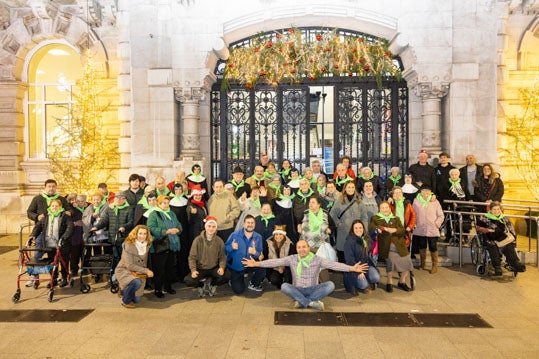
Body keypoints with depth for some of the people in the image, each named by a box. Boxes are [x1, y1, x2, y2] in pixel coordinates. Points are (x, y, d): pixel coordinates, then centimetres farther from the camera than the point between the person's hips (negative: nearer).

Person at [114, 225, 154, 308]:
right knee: (137, 282, -36)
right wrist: (146, 271, -26)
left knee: (137, 300, 6)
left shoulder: (147, 245, -4)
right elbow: (129, 265, -24)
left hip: (138, 273, 6)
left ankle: (124, 290, 36)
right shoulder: (128, 245, -22)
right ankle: (125, 301, -9)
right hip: (124, 270, -6)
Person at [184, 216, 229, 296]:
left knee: (225, 276, -28)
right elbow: (192, 257, -7)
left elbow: (222, 256, -1)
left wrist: (222, 267, -20)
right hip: (200, 269, -1)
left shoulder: (219, 241, -2)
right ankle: (202, 284, 7)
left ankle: (211, 283, 5)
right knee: (188, 281, -27)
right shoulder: (198, 240, -8)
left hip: (214, 268, 1)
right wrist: (193, 270, -22)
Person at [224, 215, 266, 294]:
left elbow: (260, 254, -6)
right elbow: (225, 247, -8)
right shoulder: (234, 235, -11)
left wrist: (255, 253, -29)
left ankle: (253, 284, 5)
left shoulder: (258, 237, -5)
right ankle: (233, 280, 26)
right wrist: (232, 247, -30)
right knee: (239, 290, -11)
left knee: (263, 268, -26)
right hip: (235, 266, -2)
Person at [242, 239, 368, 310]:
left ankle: (302, 302, -24)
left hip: (313, 289, 0)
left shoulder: (317, 259, -4)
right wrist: (256, 264, -23)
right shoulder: (292, 259, -3)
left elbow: (333, 264, -15)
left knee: (330, 285, -23)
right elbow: (275, 262, -12)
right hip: (297, 290, 0)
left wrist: (352, 268, -28)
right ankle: (312, 302, -28)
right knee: (284, 286, -29)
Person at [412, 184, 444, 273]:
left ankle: (435, 266, 11)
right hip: (420, 229, 2)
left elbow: (441, 216, 4)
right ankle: (422, 263, 30)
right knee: (422, 246, 14)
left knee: (433, 248, -3)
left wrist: (436, 224, -6)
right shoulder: (416, 201, 3)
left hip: (432, 230, -2)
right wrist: (414, 223, 2)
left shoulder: (435, 202, 0)